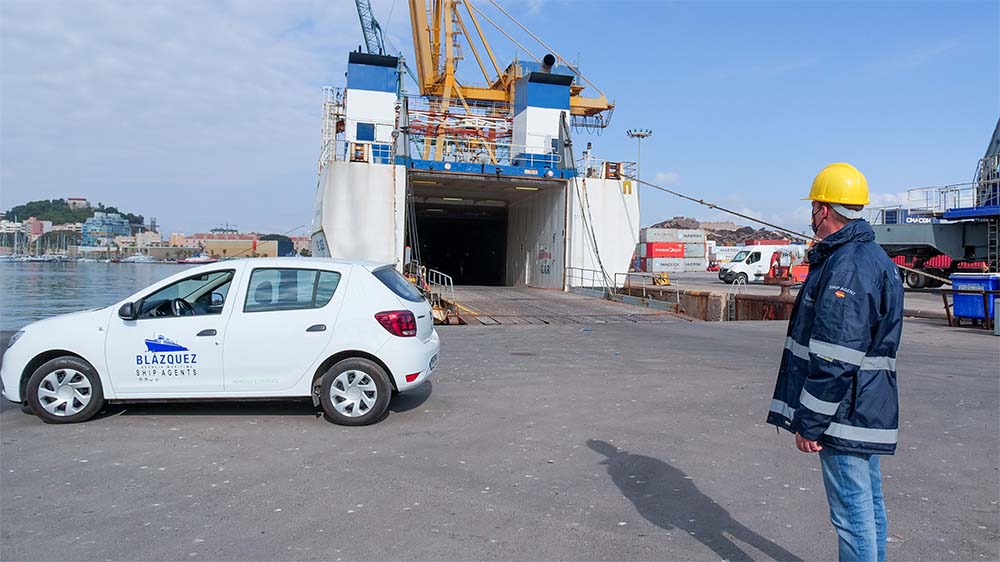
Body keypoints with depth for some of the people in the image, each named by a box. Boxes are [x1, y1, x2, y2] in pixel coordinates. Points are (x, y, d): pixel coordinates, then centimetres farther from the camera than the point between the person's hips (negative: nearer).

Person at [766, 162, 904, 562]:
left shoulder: (846, 266, -21)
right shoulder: (874, 256, 14)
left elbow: (834, 359, -25)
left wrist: (809, 421, -19)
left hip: (845, 412, -11)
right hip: (870, 408, 11)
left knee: (852, 510, -1)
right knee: (869, 503, 20)